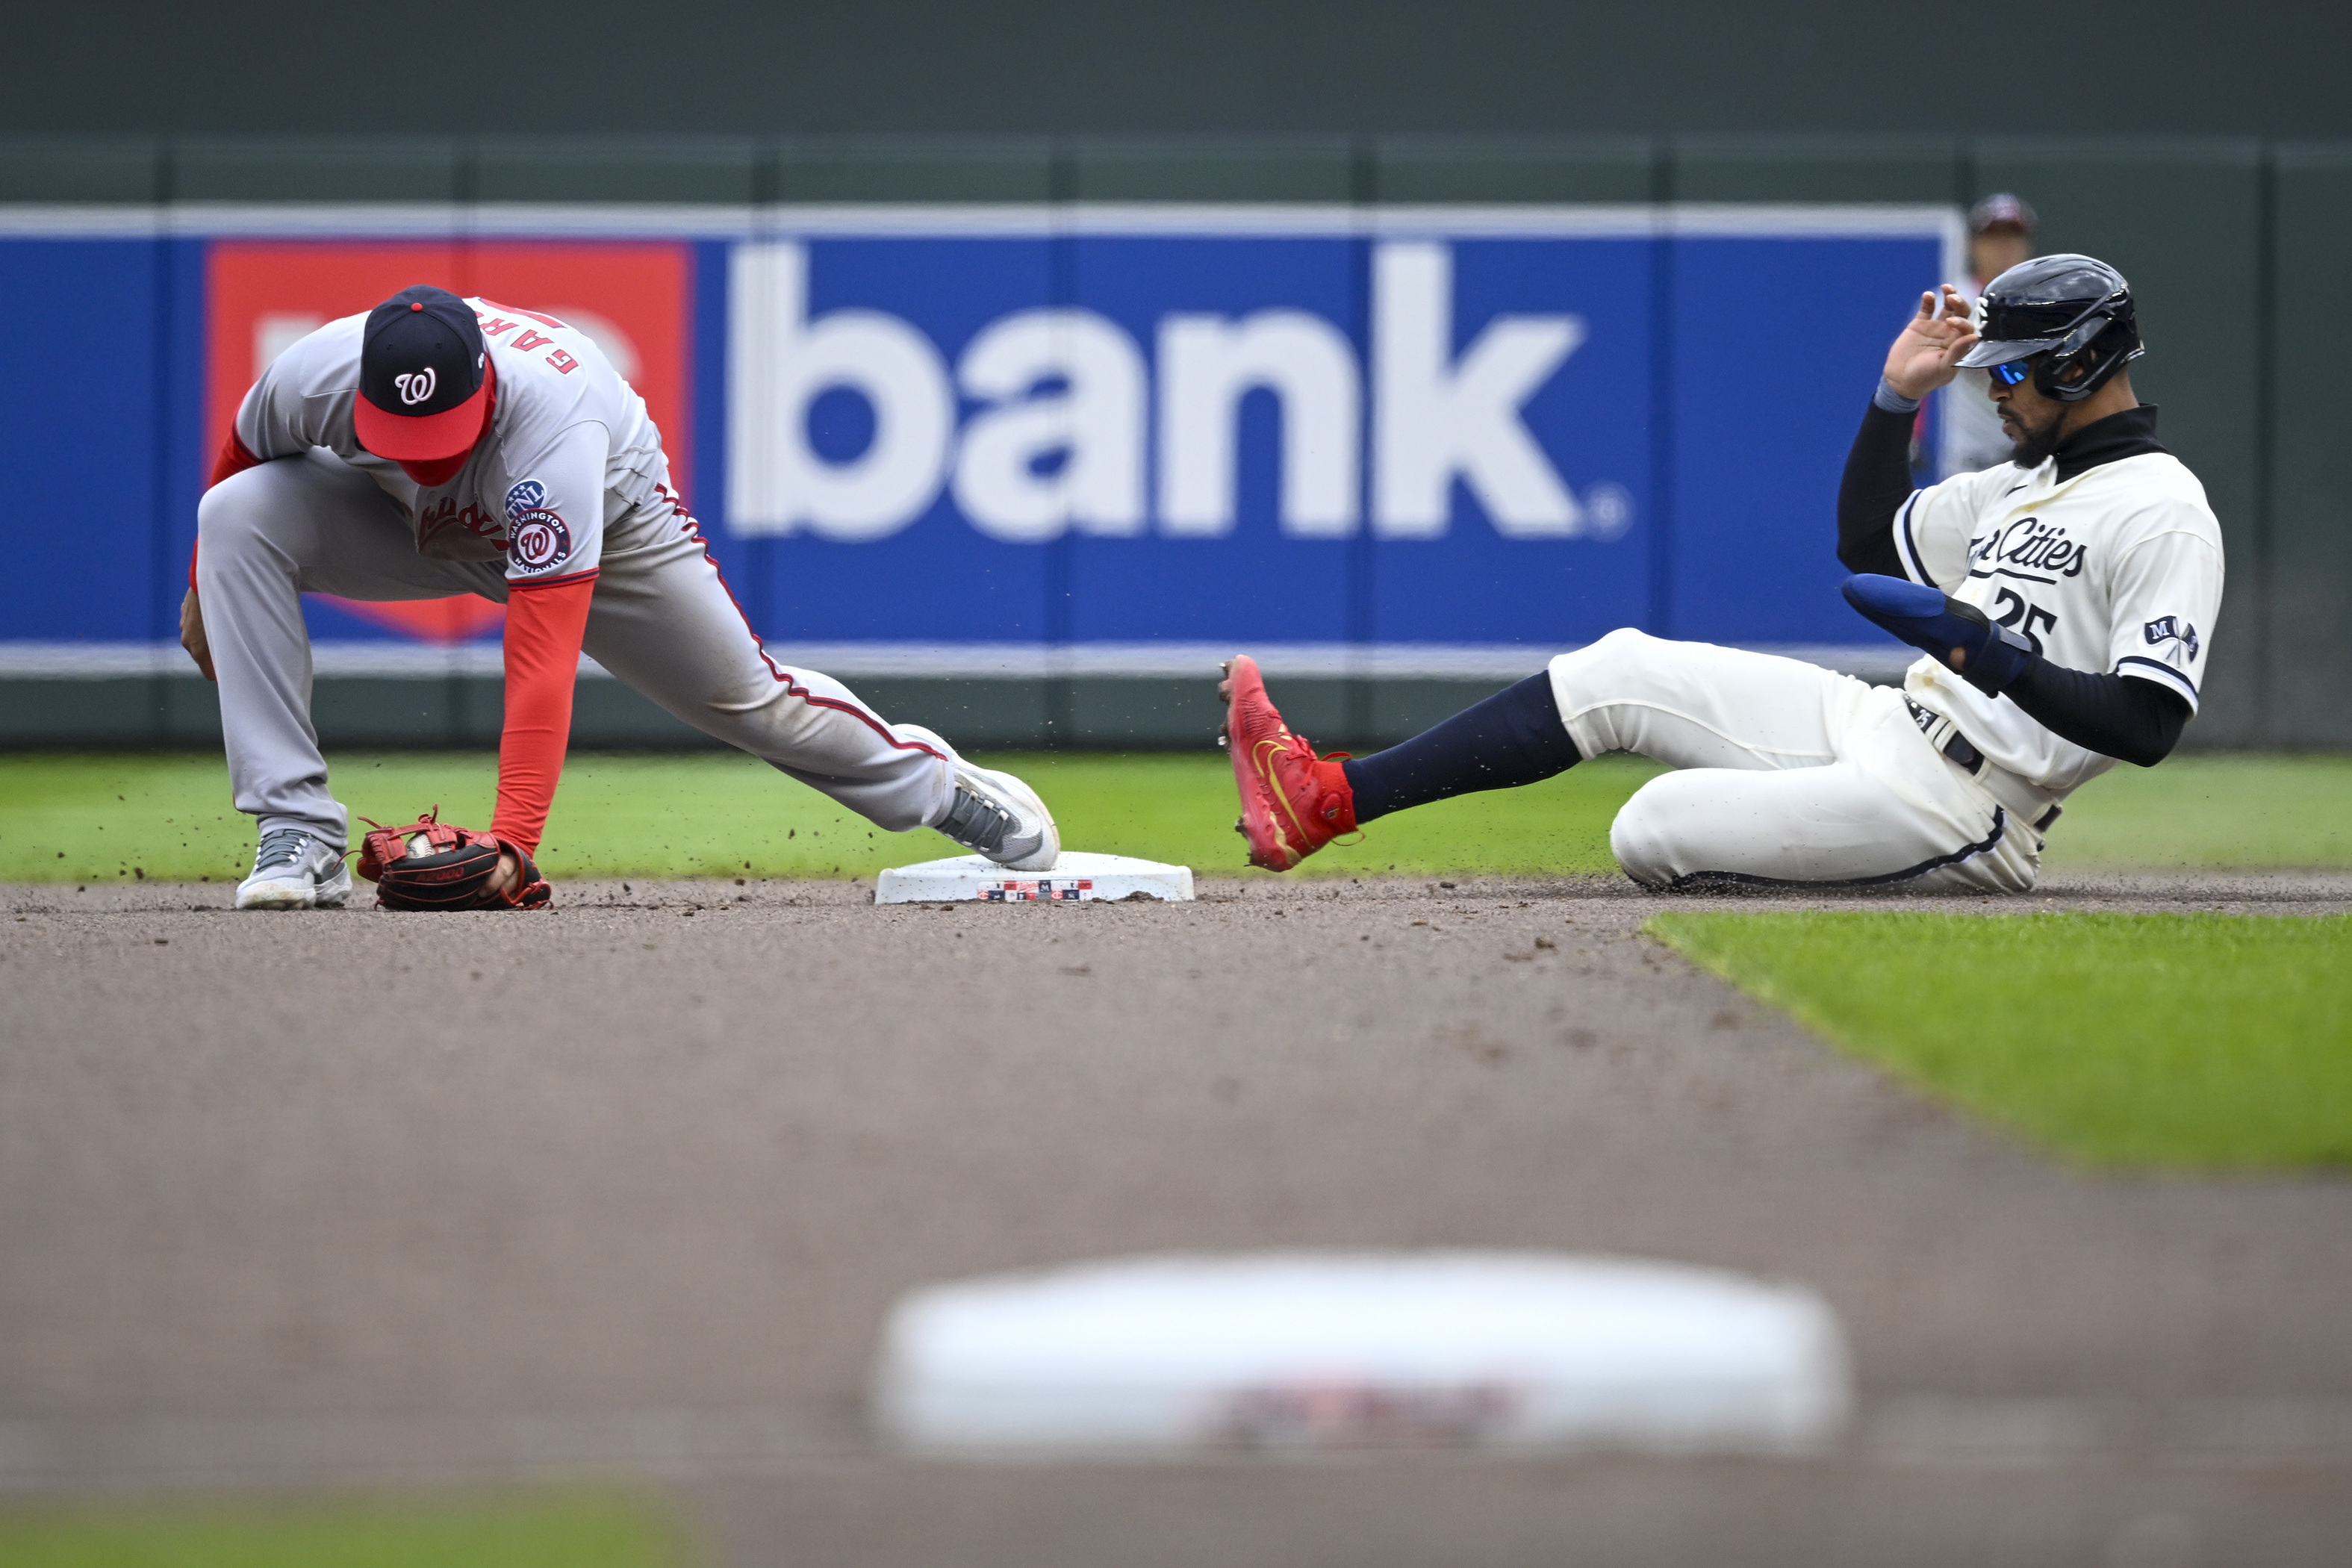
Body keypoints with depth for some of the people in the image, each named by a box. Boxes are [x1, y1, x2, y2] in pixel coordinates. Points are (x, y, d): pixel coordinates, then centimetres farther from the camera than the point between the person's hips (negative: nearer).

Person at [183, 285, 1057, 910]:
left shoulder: (551, 435, -46)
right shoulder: (314, 378, -35)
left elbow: (542, 658, -50)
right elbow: (240, 466, -8)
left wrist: (513, 839, -56)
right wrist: (204, 594, 7)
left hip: (609, 512, -3)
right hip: (410, 526, 3)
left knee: (747, 697, 6)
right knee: (238, 514, -25)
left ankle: (946, 789, 37)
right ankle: (297, 835, -25)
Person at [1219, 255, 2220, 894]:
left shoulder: (2162, 514, -14)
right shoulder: (2029, 481, 17)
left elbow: (2148, 725, -23)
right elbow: (1866, 543, 28)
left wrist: (1987, 653, -28)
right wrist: (1897, 396, 17)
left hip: (1953, 807, -10)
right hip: (1877, 726, 10)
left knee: (1650, 833, -23)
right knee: (1617, 673, 4)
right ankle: (1326, 800, 1)